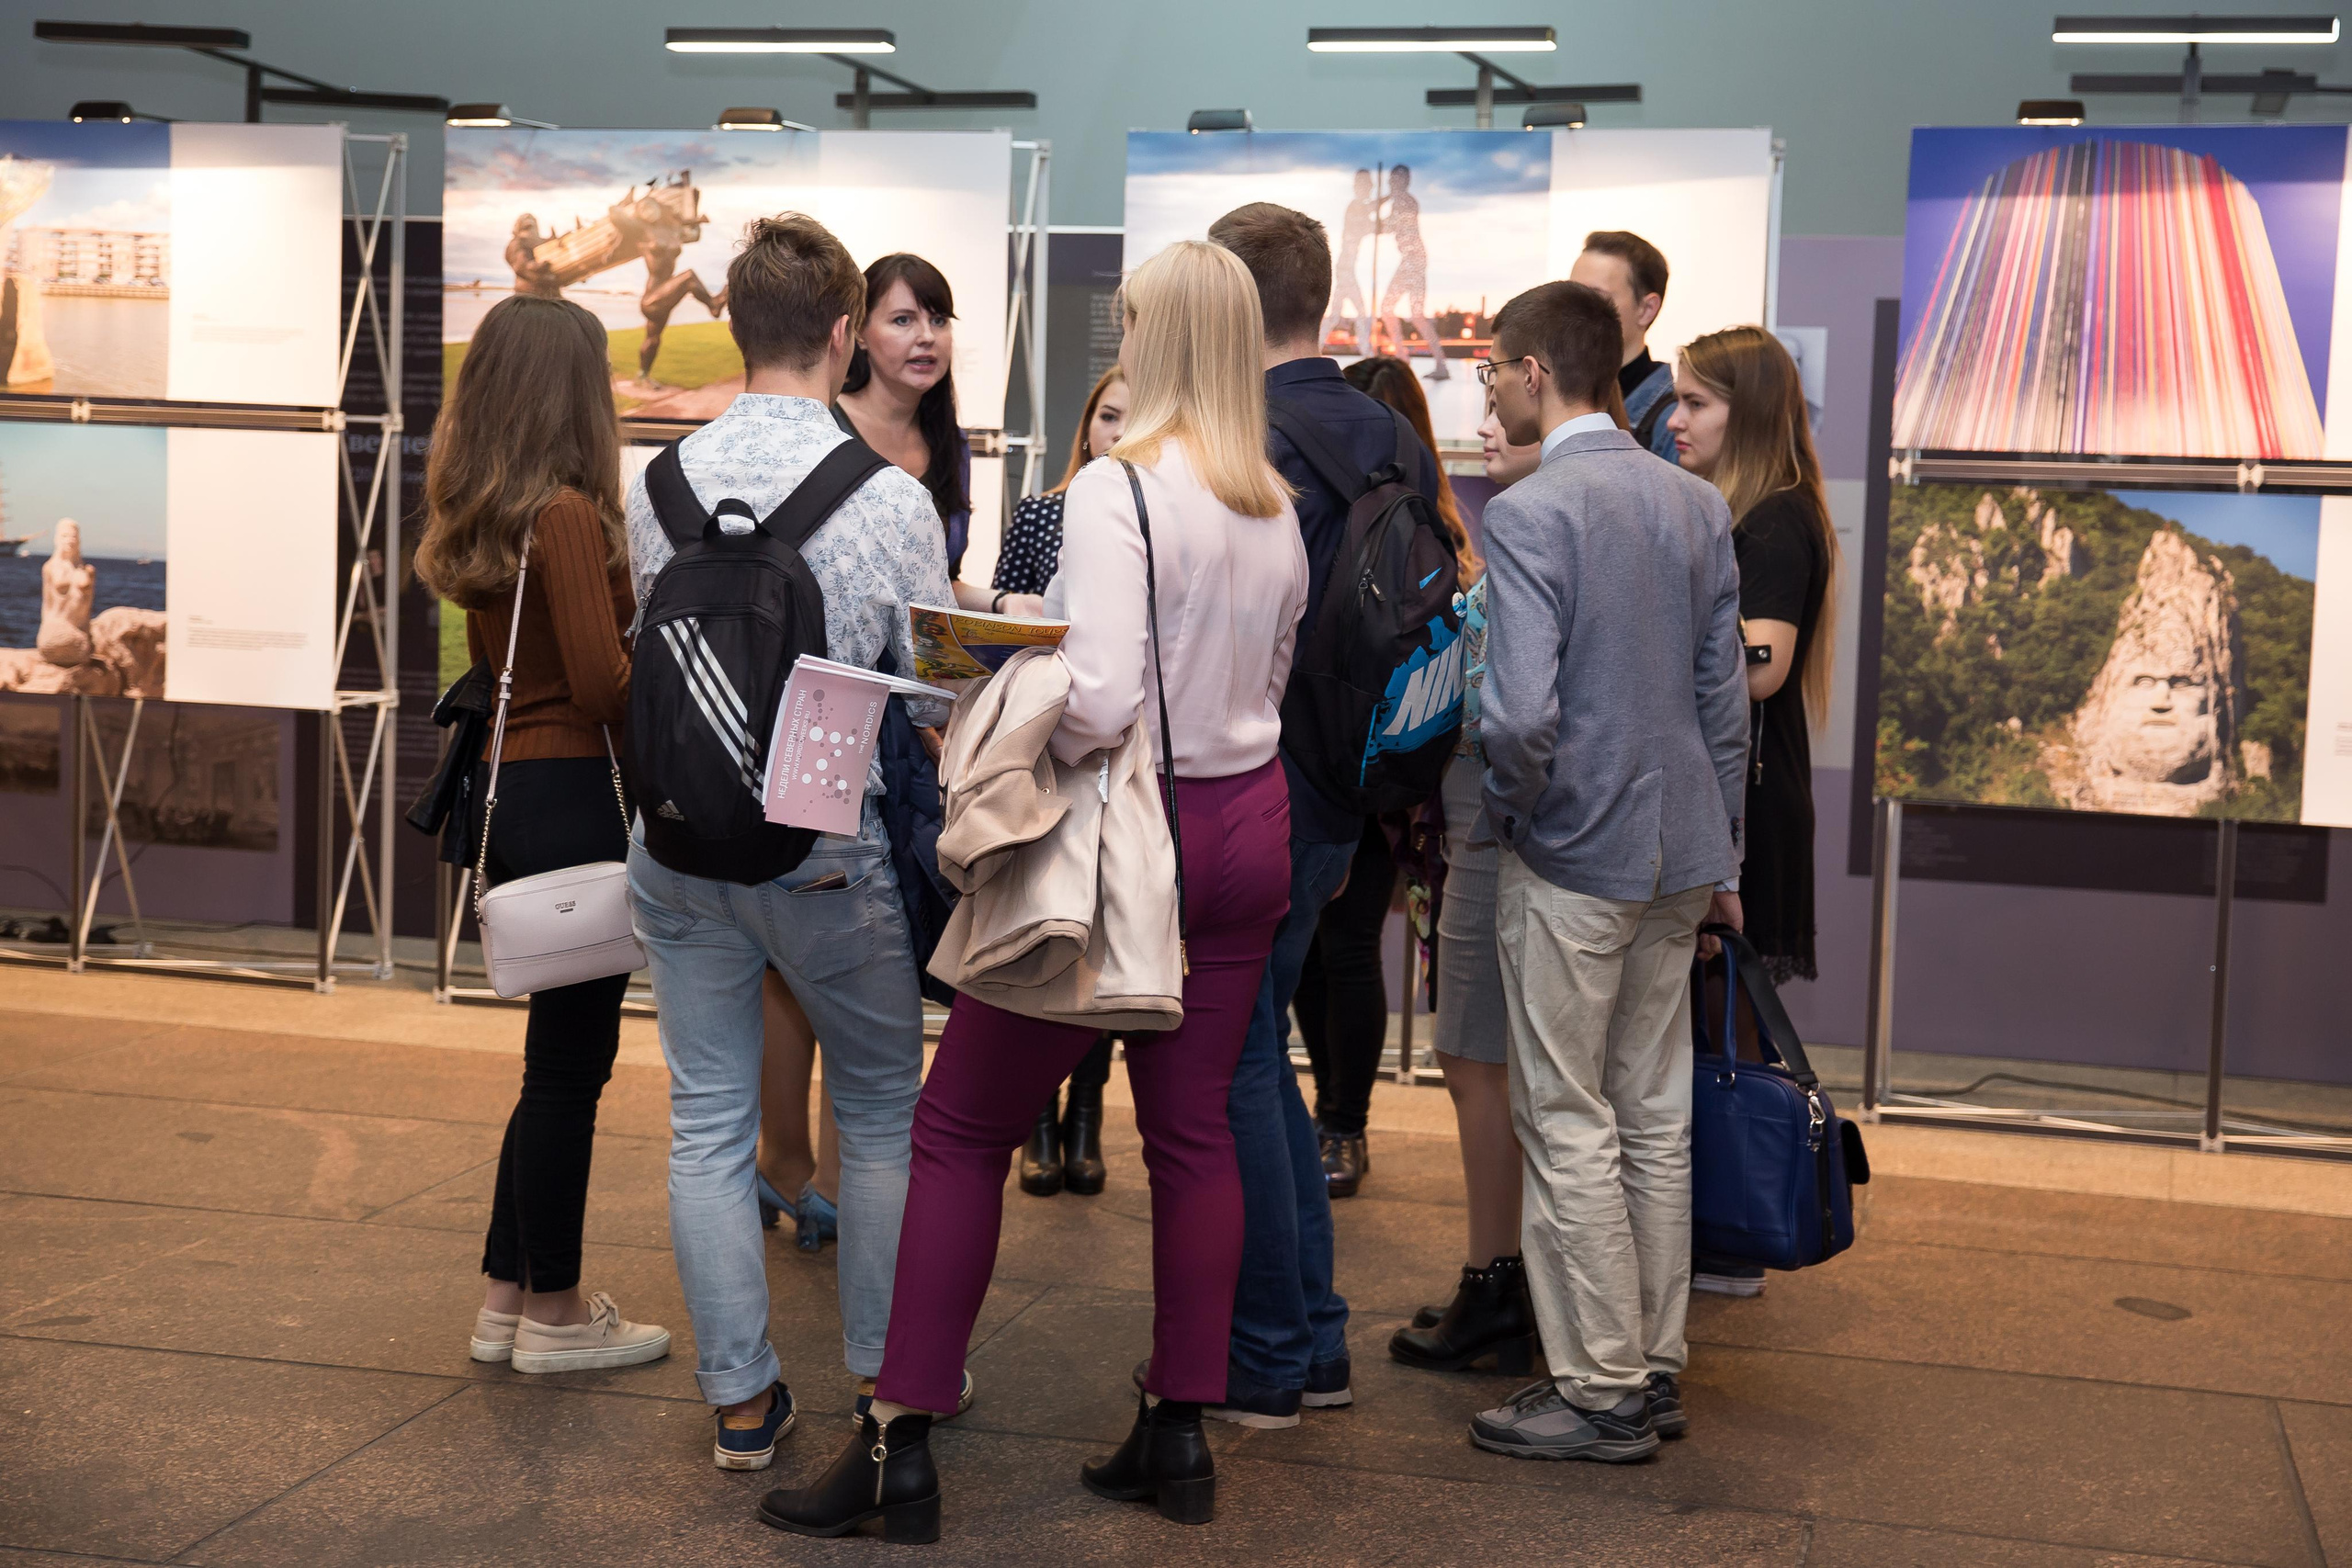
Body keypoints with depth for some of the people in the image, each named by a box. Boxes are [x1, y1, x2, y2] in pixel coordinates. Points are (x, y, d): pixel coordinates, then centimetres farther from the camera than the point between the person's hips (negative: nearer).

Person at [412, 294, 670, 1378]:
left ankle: (509, 1298, 27)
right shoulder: (567, 514, -15)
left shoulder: (478, 519, 10)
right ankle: (554, 1317, 14)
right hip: (574, 791, -9)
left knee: (559, 1053, 18)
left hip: (510, 788, 9)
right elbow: (602, 683, -18)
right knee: (571, 1058, 2)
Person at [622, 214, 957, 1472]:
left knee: (709, 1123, 11)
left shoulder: (656, 486, -2)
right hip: (829, 855, -3)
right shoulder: (892, 499, -14)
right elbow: (939, 698, -7)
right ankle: (888, 1372, 27)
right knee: (881, 1115, 16)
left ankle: (740, 1397, 20)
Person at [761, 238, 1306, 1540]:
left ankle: (899, 1446, 8)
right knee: (1192, 1129, 13)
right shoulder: (1276, 508, 7)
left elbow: (1097, 703, -23)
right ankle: (1179, 1431, 21)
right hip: (1250, 823, 7)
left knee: (962, 1127, 4)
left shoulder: (1118, 489, -15)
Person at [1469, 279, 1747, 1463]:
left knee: (1569, 1128, 2)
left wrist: (1513, 804, -6)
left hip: (1571, 853, -7)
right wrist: (1723, 852, 17)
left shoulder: (1527, 513, -16)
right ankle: (1655, 1365, 25)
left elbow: (1521, 713, -26)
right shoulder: (1697, 504, 7)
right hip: (1680, 846, 7)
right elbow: (1725, 698, 10)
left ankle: (1601, 1392, 9)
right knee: (1656, 1118, 15)